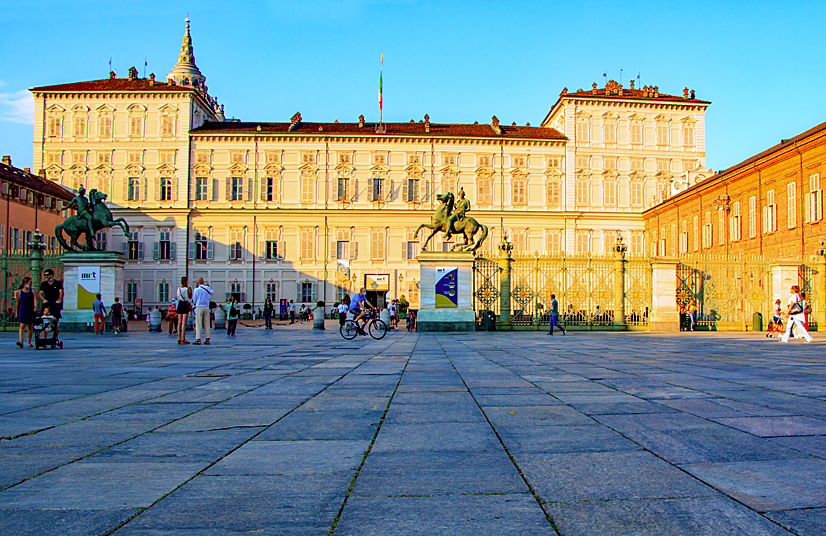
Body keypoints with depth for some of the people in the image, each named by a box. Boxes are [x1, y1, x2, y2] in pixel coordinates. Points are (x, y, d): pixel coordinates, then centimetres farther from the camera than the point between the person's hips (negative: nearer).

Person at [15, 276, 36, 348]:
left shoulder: (33, 291, 5)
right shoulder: (18, 292, 3)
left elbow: (35, 300, -7)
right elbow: (17, 303, 8)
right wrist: (16, 312, 9)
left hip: (30, 310, 1)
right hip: (22, 310, -1)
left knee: (30, 327, 6)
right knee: (22, 326, -13)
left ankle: (29, 342, 17)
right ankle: (21, 342, -22)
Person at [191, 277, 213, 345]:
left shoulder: (196, 290, -8)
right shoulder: (207, 288, 3)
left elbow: (194, 300, -2)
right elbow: (212, 292, 25)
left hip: (199, 307, -4)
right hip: (206, 307, 4)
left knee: (198, 324, -2)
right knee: (206, 324, 7)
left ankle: (198, 339, -7)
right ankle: (207, 339, 6)